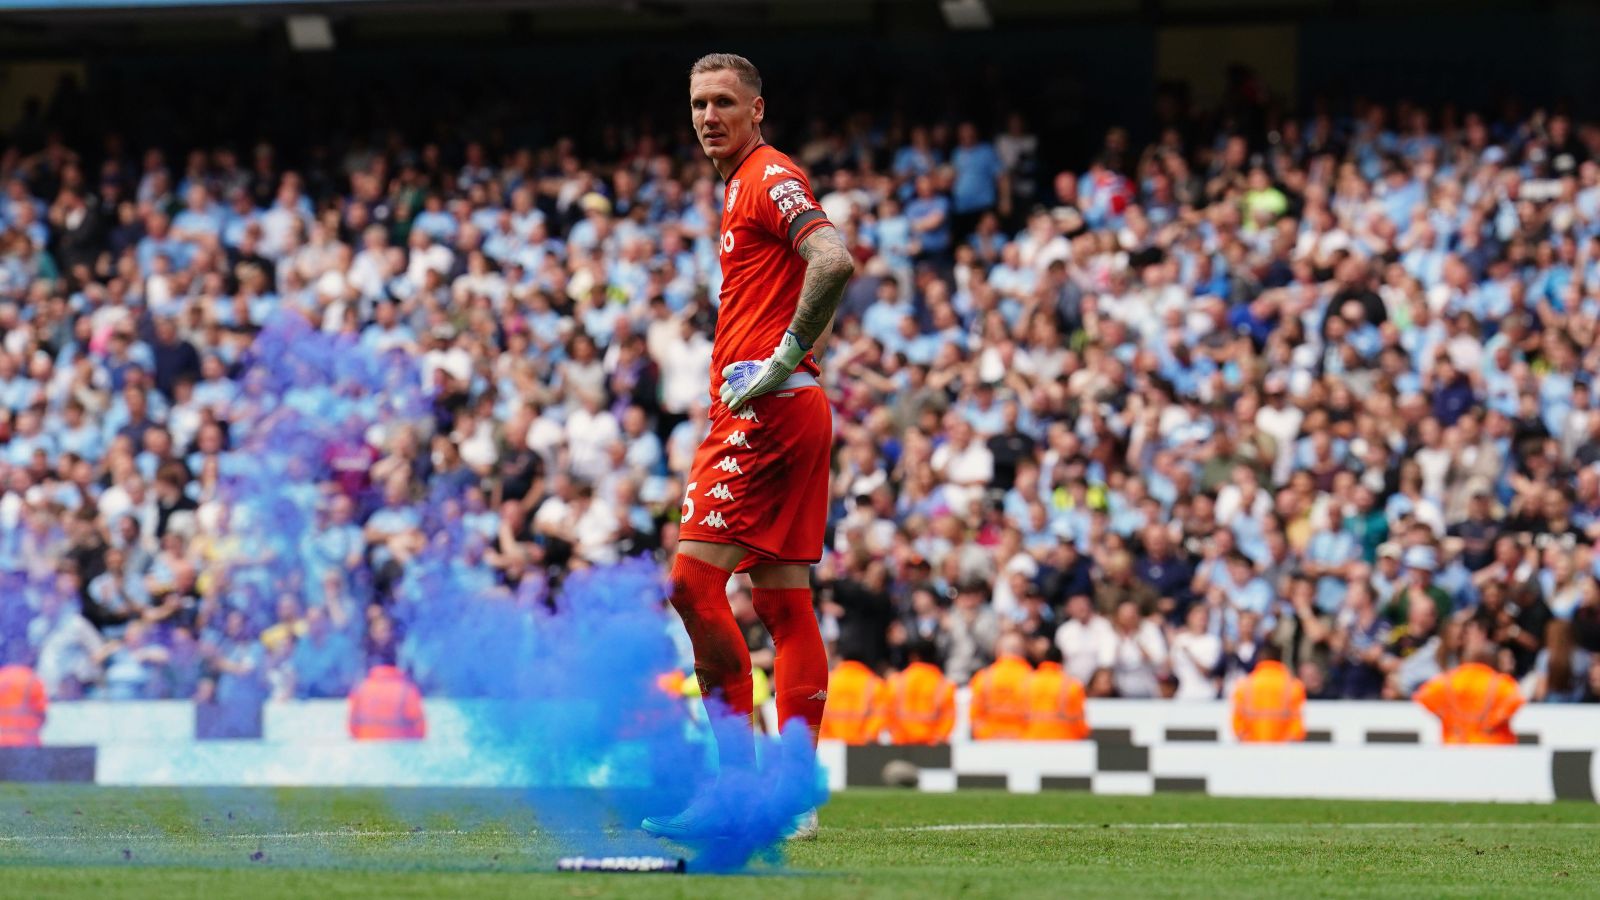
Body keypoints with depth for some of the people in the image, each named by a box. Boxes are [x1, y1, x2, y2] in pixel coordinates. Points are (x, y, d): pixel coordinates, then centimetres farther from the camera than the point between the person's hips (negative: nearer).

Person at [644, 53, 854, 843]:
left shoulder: (770, 178, -8)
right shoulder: (745, 186, 22)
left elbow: (835, 260, -23)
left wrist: (784, 358, -20)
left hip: (767, 412, -10)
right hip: (791, 416, 10)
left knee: (693, 578, -13)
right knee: (784, 603, 7)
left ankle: (737, 780, -13)